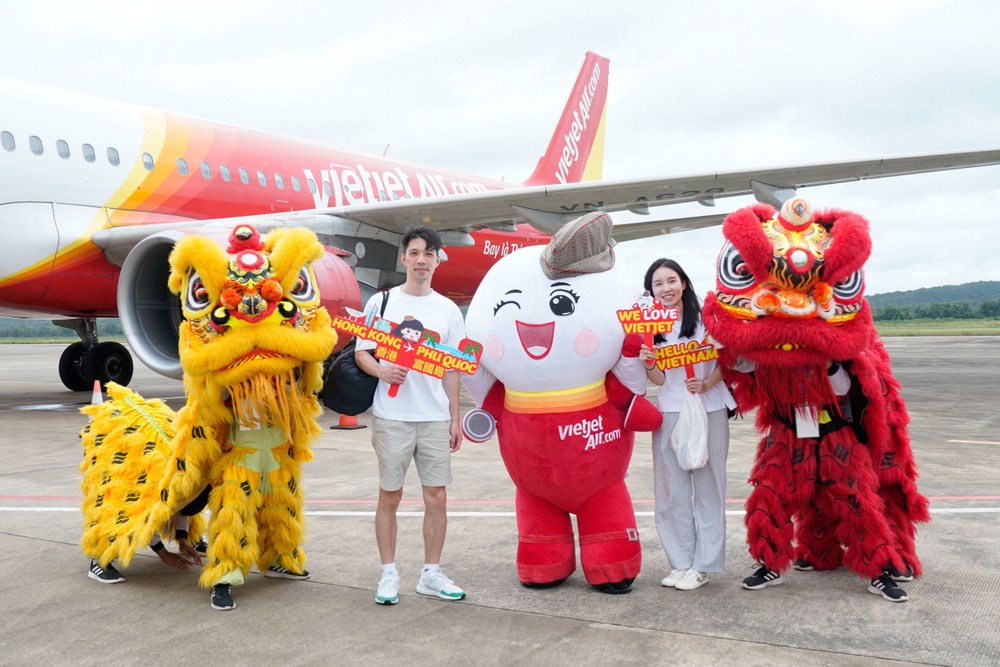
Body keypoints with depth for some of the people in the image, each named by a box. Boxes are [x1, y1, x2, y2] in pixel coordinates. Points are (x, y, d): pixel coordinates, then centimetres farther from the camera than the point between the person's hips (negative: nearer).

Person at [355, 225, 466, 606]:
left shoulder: (448, 310, 9)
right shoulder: (382, 302, 2)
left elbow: (451, 369, 12)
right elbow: (361, 353, 3)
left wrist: (455, 417, 9)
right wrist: (382, 371, -18)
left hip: (435, 418, 3)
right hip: (392, 417, -2)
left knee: (437, 496, 4)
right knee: (390, 496, 5)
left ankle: (431, 573, 17)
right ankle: (389, 574, 17)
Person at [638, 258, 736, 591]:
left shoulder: (705, 317, -5)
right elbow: (659, 379, 4)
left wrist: (708, 384, -18)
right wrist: (647, 364, -16)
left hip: (709, 411, -3)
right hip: (669, 414, 3)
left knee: (707, 487, 4)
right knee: (673, 491, 7)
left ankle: (703, 564, 12)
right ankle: (681, 562, 17)